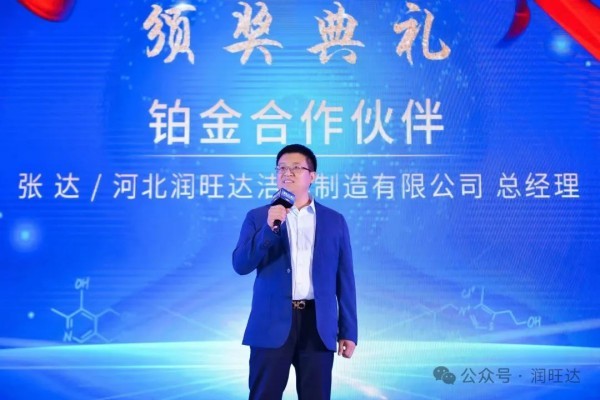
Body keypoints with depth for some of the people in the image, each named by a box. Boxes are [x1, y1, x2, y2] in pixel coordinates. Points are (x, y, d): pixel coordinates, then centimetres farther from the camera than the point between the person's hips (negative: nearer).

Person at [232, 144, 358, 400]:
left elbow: (344, 279, 8)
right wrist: (269, 228, -16)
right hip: (272, 324, -1)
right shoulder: (258, 217, 7)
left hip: (317, 325, 1)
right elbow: (240, 265, -5)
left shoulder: (334, 221, 9)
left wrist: (348, 331, 4)